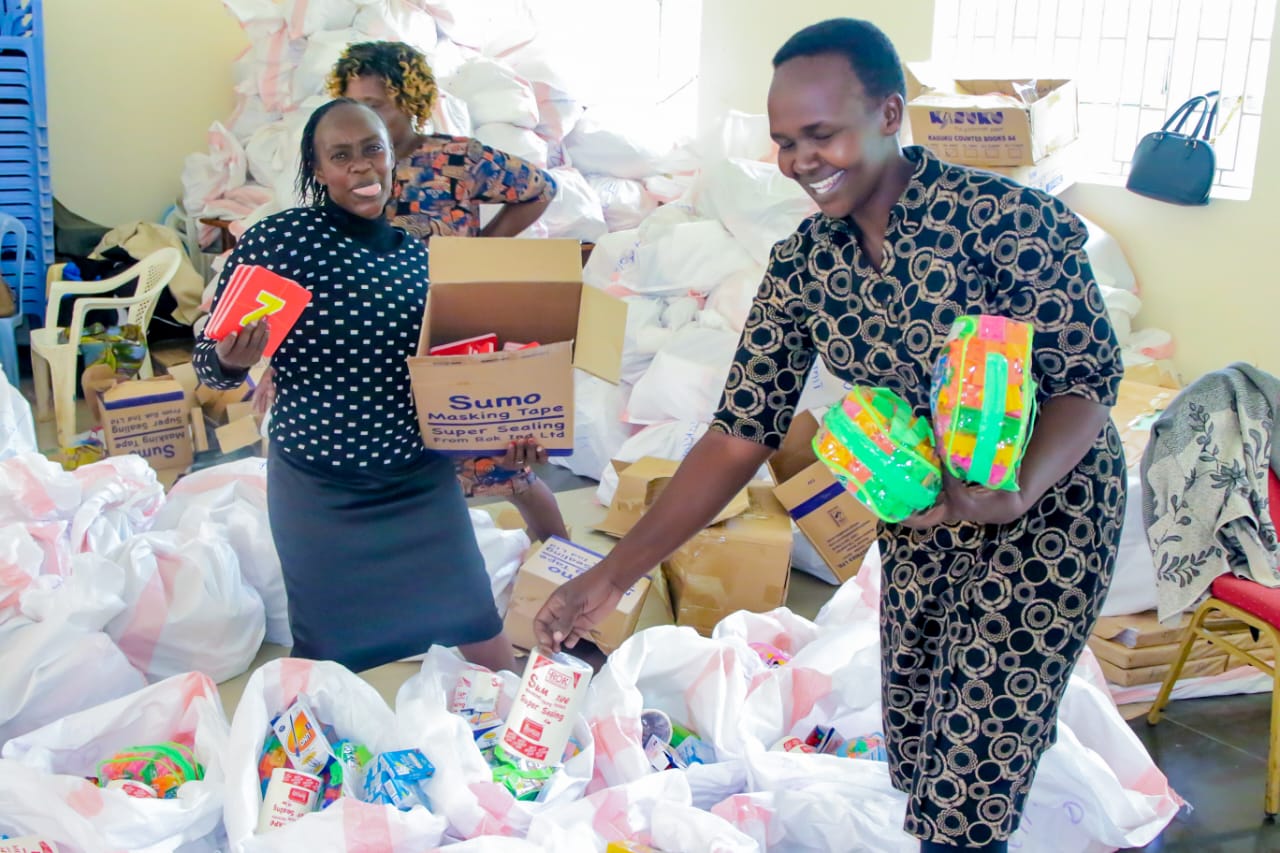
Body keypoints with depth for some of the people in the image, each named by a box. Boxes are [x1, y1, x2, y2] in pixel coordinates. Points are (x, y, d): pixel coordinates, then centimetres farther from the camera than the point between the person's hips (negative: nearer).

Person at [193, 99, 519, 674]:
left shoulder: (421, 254, 2)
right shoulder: (277, 240, -12)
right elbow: (210, 363, -7)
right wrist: (232, 361, -29)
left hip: (421, 481, 4)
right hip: (317, 491, -3)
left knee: (483, 636, 13)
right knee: (332, 656, 13)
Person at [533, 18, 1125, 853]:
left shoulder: (1009, 218, -24)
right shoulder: (800, 267, -9)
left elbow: (1089, 378, -18)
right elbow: (741, 434, -9)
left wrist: (1016, 489, -39)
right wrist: (614, 573, -15)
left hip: (1046, 508, -5)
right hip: (921, 517, 5)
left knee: (968, 783, -2)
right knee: (919, 758, 15)